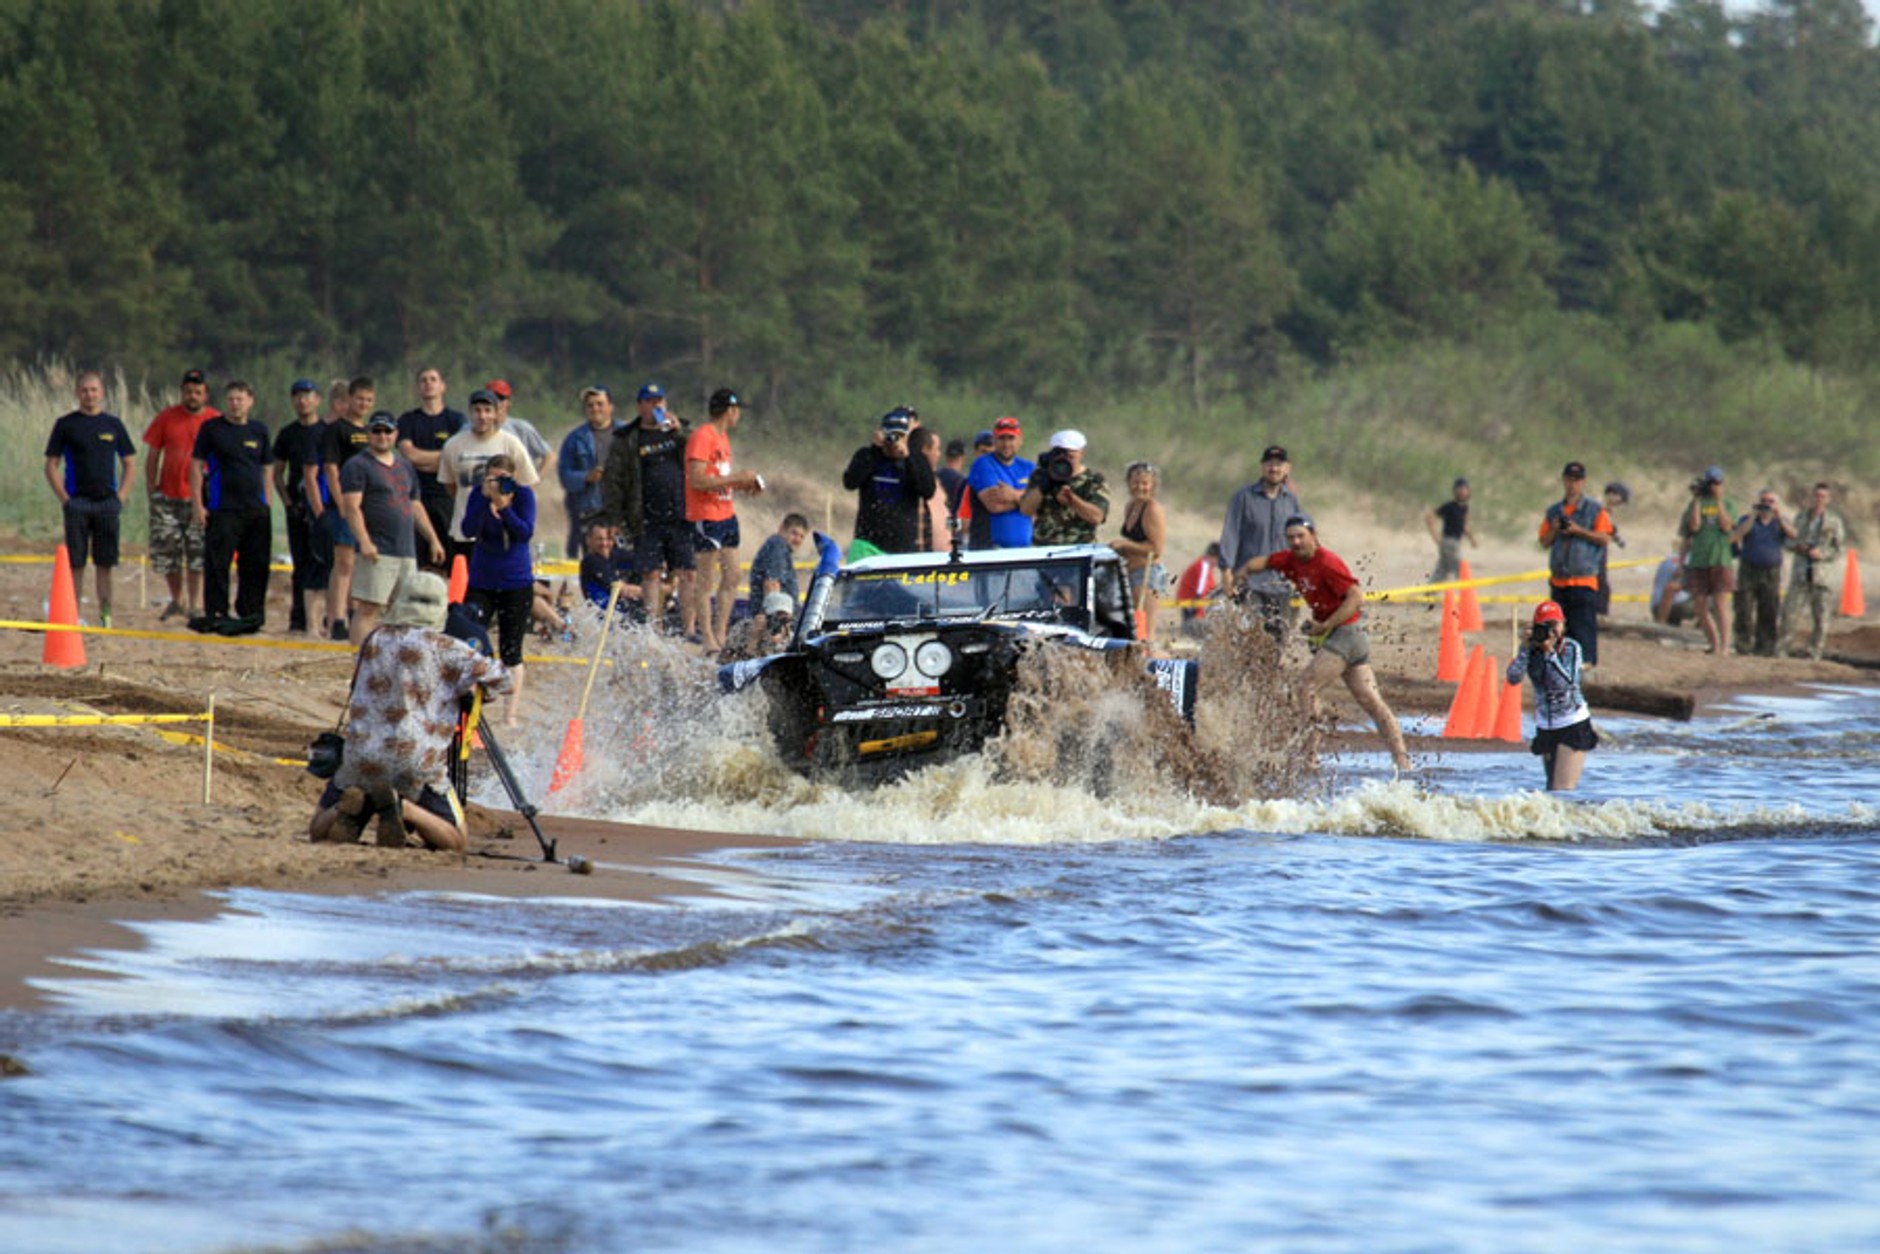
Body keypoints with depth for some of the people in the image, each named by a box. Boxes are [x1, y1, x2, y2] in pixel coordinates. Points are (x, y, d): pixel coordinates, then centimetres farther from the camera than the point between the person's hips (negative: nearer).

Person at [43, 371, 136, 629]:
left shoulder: (113, 424, 10)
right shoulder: (65, 424, 3)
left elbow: (130, 464, 15)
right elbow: (51, 465, 4)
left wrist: (121, 496, 2)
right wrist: (64, 498, -6)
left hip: (107, 502, 2)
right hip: (77, 501, -2)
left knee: (105, 563, 3)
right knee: (75, 563, -2)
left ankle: (106, 615, 6)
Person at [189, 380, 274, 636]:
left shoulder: (259, 431, 12)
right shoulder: (212, 428, 2)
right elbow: (196, 466, 2)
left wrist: (268, 505, 10)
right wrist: (198, 504, -6)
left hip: (256, 509, 4)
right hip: (222, 509, -4)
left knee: (256, 566, 5)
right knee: (217, 564, -6)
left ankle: (251, 614, 14)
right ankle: (215, 614, -2)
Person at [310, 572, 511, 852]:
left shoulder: (373, 641, 12)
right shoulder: (444, 648, 0)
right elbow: (498, 677, 0)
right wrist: (477, 689, 20)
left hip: (361, 760, 3)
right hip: (417, 763, -3)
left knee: (320, 832, 19)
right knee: (456, 842, 9)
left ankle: (350, 806, -14)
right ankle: (403, 808, -17)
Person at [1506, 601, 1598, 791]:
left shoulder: (1571, 647, -8)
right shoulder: (1531, 651, 0)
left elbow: (1567, 682, -22)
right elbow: (1513, 677, -15)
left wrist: (1550, 653, -27)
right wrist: (1527, 648, -23)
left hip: (1573, 725, -4)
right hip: (1546, 727, 4)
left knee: (1562, 788, -15)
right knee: (1552, 786, 12)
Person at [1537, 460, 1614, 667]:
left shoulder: (1595, 510, 2)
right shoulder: (1553, 511, 16)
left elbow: (1605, 539, -6)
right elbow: (1544, 542, 16)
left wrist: (1578, 530, -14)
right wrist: (1554, 530, -4)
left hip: (1584, 579, -5)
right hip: (1559, 580, 5)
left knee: (1583, 624, -11)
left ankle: (1586, 660, -12)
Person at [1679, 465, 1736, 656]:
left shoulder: (1728, 506, 7)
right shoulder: (1696, 505, 9)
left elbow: (1726, 526, -10)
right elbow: (1694, 526, -7)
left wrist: (1719, 500, -11)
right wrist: (1696, 500, -7)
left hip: (1720, 562, -3)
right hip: (1698, 562, 3)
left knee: (1721, 604, -13)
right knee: (1701, 608, 4)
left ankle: (1724, 645, -18)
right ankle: (1714, 645, 16)